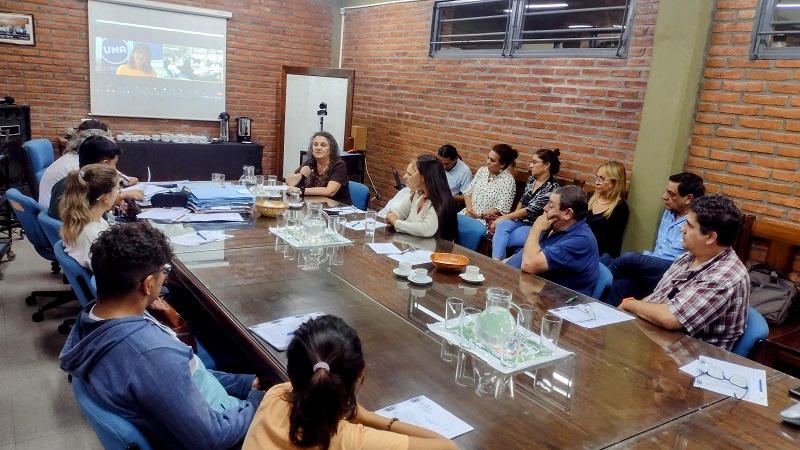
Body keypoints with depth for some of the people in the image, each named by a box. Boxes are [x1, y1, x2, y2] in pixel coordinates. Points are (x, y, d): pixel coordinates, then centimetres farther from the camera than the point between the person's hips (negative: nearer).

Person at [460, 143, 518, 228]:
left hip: (488, 219, -5)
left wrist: (480, 215, -17)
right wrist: (469, 208, -8)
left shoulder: (508, 180, -9)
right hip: (469, 213, 6)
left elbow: (502, 210, -13)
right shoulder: (482, 170, 8)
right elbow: (468, 192, 9)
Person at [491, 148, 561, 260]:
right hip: (520, 220, 5)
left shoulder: (552, 187, -16)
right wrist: (513, 216, -2)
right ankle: (496, 261, -38)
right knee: (502, 225, -28)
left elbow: (531, 210, -19)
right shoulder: (531, 179, 7)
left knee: (499, 239, -25)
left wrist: (503, 217, -15)